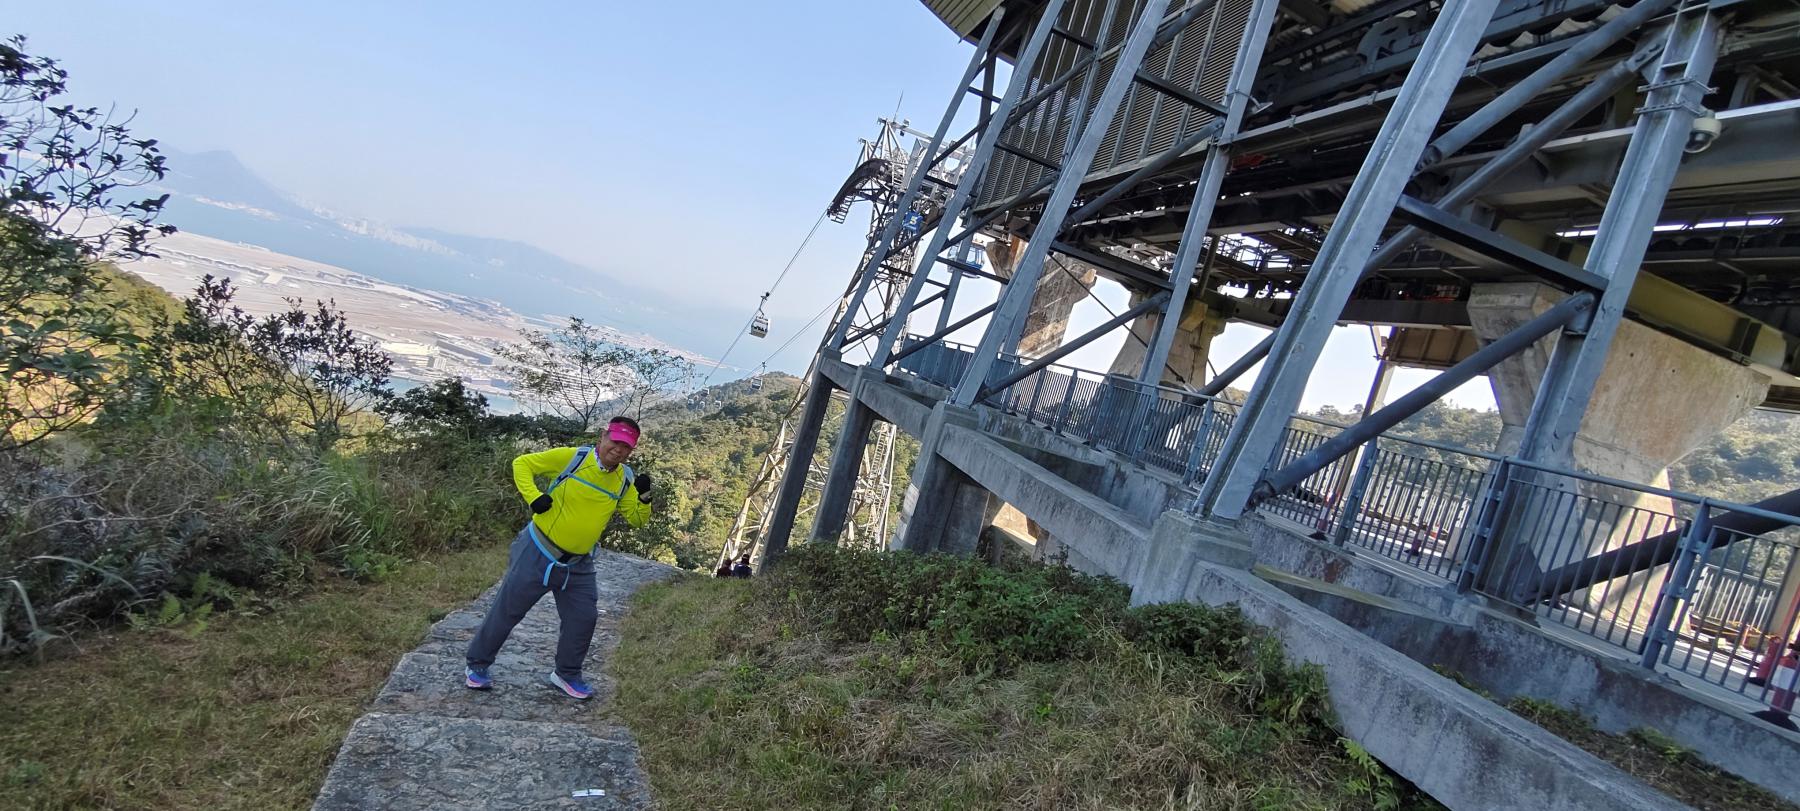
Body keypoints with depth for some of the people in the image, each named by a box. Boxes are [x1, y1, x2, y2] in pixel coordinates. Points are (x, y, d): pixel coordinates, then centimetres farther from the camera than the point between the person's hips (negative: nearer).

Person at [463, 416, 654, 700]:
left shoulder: (625, 480, 0)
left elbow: (636, 519, 4)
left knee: (584, 618, 4)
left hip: (578, 565, 5)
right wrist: (533, 496, -22)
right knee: (507, 610, 6)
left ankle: (566, 674, 25)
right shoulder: (572, 457, -15)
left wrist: (644, 496, -16)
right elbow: (522, 464, -7)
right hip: (538, 553, -4)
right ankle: (477, 666, 25)